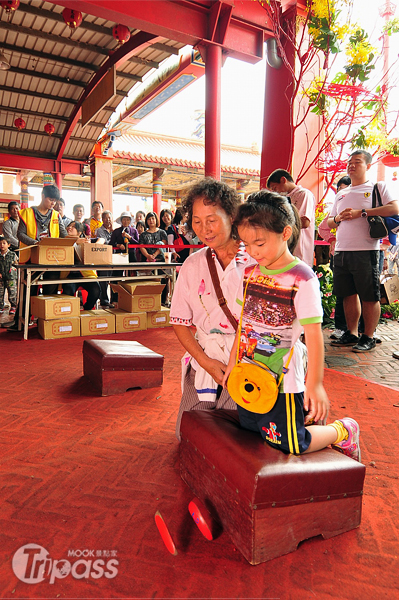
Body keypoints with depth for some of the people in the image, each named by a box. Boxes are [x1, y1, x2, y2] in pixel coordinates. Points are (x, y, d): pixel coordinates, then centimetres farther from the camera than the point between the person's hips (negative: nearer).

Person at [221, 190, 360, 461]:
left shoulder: (302, 279, -17)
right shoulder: (249, 273, 2)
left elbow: (313, 333, -16)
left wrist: (314, 384, -15)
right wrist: (232, 363, 15)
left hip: (282, 380, -7)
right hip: (248, 377, 7)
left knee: (291, 446, 0)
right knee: (250, 430, 17)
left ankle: (343, 431, 26)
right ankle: (304, 419, 37)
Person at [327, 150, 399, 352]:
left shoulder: (378, 187, 6)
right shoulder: (341, 194, 22)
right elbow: (329, 222, 23)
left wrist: (361, 212, -14)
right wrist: (337, 218, -1)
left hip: (365, 252, -5)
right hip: (341, 252, 6)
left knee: (369, 297, -2)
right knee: (349, 295, 10)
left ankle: (368, 337, 7)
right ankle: (351, 334, 19)